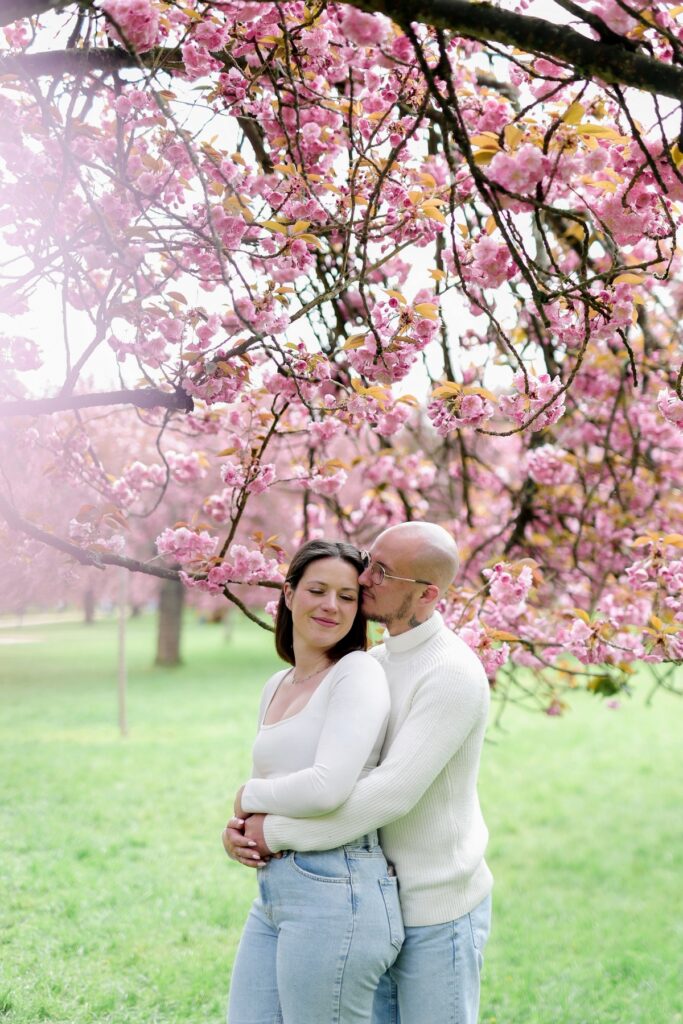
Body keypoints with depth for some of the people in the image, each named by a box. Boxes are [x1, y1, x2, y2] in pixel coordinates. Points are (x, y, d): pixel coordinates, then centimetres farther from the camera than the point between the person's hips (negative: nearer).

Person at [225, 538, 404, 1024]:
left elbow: (329, 787, -21)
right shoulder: (277, 685, 15)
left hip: (335, 893, -8)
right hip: (273, 893, 8)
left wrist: (251, 795, -4)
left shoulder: (358, 672, -9)